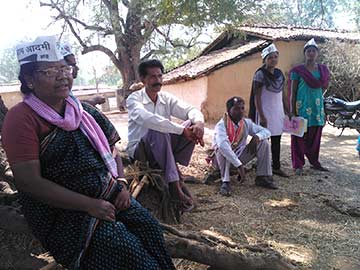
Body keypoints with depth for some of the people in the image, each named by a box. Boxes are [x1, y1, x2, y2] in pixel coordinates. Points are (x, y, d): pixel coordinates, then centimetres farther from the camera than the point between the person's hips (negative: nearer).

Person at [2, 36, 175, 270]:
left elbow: (111, 149, 16)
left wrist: (121, 182, -2)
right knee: (124, 247, -19)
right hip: (63, 211, -5)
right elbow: (30, 182, -18)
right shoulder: (21, 118, -11)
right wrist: (89, 205, -19)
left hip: (108, 195, 6)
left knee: (149, 226, -11)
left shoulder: (82, 110, 8)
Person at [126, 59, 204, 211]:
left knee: (193, 125, -12)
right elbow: (147, 119, -34)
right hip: (139, 149, -5)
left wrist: (199, 122, -29)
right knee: (158, 131, -37)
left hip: (163, 149, 5)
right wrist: (182, 130, -36)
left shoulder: (166, 98, 4)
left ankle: (173, 166, -17)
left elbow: (190, 110, -3)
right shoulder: (134, 99, -13)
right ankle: (175, 185, -32)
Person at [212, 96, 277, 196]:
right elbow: (222, 145, -43)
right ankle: (225, 182, -29)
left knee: (263, 143, -8)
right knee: (222, 149, -38)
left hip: (239, 156, 6)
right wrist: (239, 165, -47)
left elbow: (266, 132, 3)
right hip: (221, 159, -5)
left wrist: (257, 136, -22)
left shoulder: (246, 123, -5)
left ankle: (263, 177, -1)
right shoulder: (221, 125, -25)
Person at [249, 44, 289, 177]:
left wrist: (287, 110, 14)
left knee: (277, 140, 10)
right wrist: (262, 116, -17)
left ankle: (276, 167, 21)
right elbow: (257, 97, -13)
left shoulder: (280, 73, 10)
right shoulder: (260, 74, -10)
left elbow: (282, 94, 17)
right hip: (265, 112, -6)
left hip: (278, 112, 7)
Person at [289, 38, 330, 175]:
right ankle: (298, 165, 6)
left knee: (315, 135, 10)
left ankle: (314, 162, 24)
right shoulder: (297, 71, -2)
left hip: (317, 106, 4)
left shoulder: (323, 69, 11)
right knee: (300, 136, -2)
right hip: (302, 106, -4)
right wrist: (292, 110, -10)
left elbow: (323, 86, 17)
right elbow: (293, 92, -5)